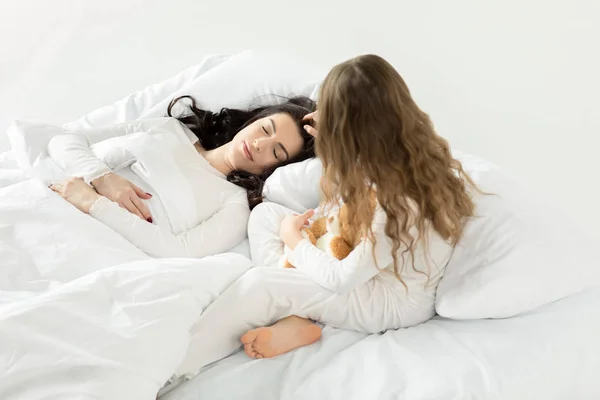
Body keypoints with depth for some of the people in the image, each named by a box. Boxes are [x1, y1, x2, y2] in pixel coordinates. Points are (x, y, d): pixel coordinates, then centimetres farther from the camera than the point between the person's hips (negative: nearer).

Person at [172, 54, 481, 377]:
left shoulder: (402, 203, -34)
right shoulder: (421, 152, -9)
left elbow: (341, 279, -26)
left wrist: (292, 238, -11)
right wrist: (331, 142, 6)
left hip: (393, 301, -9)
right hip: (366, 264, 9)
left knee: (261, 283, -26)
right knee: (265, 214, -1)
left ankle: (173, 366, -15)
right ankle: (294, 320, -14)